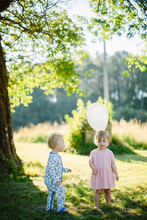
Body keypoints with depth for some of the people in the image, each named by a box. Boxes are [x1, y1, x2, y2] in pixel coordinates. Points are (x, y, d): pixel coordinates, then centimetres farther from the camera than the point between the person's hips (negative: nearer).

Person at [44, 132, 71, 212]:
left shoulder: (56, 156, 11)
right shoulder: (53, 157, -24)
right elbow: (50, 168, -31)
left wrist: (65, 169, 32)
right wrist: (55, 179, -35)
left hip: (49, 181, 10)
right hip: (51, 180, -10)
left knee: (51, 193, 20)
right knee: (61, 191, -6)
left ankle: (49, 207, 31)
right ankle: (60, 207, 0)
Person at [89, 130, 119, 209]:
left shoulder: (109, 152, 1)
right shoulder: (94, 152, -3)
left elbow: (113, 164, 6)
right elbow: (90, 161, 2)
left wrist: (116, 174, 5)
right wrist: (93, 168, -17)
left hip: (108, 174, 2)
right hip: (98, 174, -2)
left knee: (108, 191, 12)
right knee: (98, 191, -2)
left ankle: (108, 204, 29)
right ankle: (96, 205, 11)